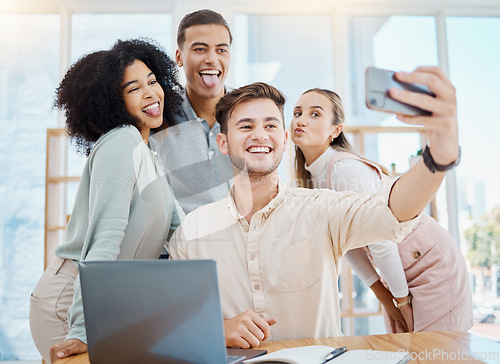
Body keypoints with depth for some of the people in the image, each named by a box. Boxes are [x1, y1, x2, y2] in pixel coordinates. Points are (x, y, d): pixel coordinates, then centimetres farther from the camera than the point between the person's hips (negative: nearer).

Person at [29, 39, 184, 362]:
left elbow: (184, 232, 17)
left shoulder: (150, 159, 12)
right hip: (71, 303, -8)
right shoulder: (122, 141, -15)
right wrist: (84, 330, -26)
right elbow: (105, 237, -24)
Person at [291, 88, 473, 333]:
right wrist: (382, 295, 4)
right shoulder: (310, 177, -2)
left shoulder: (346, 170, -28)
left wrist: (402, 298, -12)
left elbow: (381, 241, -25)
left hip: (432, 264, -7)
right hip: (397, 272, 7)